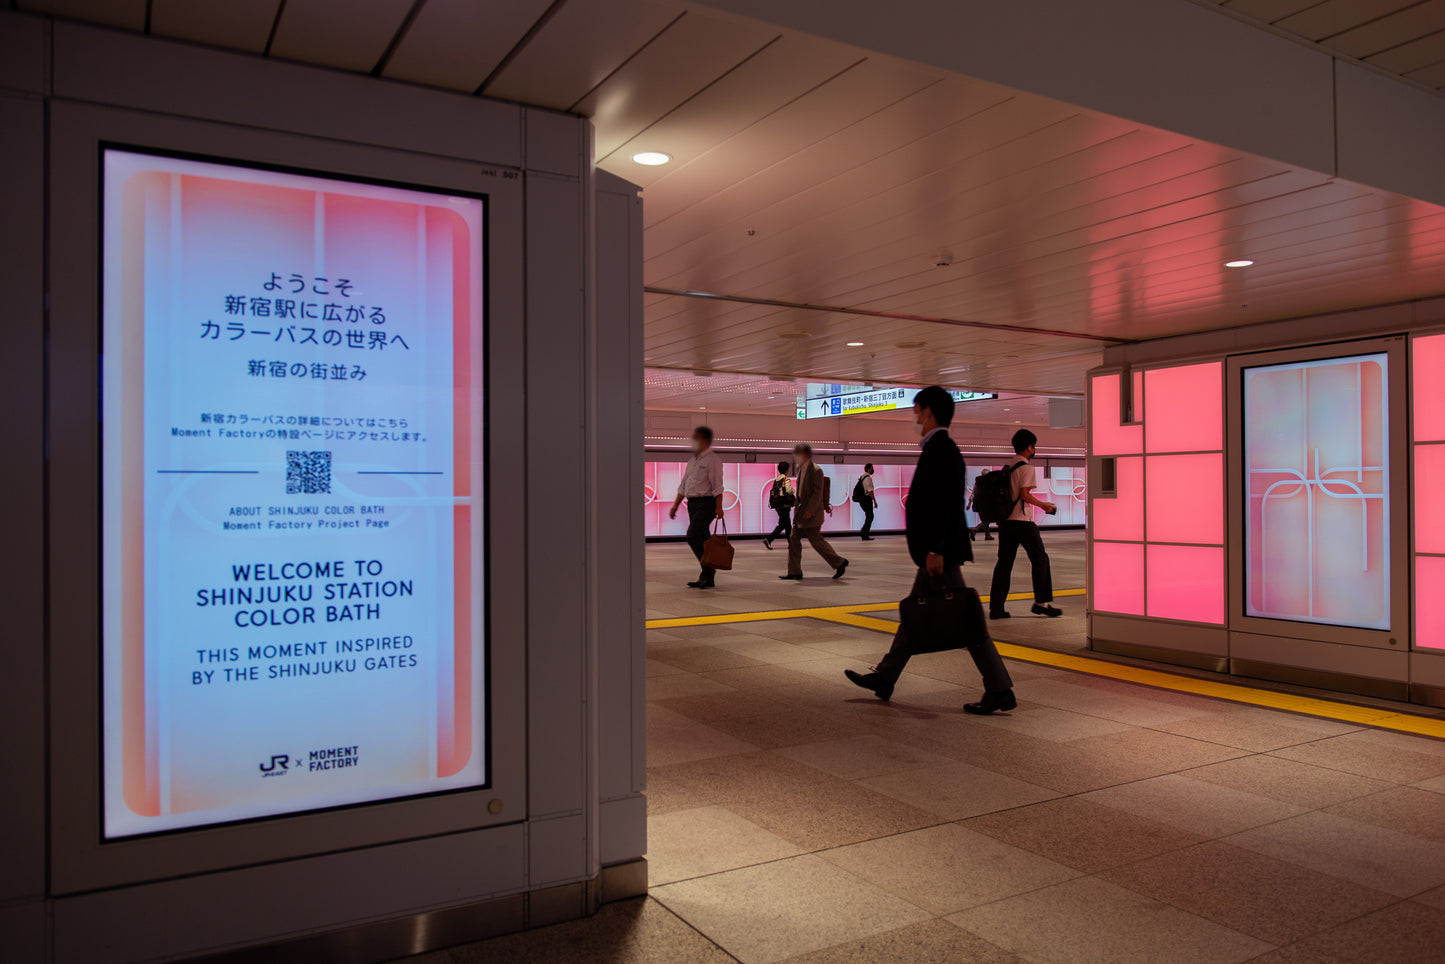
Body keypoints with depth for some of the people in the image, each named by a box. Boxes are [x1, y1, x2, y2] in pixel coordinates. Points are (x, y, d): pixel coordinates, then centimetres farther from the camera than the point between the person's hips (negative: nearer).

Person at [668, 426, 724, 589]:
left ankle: (709, 569, -9)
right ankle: (707, 577, 12)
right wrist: (675, 505, 18)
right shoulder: (692, 460, 18)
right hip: (692, 503, 8)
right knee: (700, 540, 8)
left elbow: (717, 485, -14)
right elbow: (683, 485, 21)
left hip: (706, 503, -8)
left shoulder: (713, 459, -7)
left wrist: (719, 507, -21)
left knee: (693, 536, -18)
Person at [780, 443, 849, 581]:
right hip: (801, 512, 9)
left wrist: (810, 511, -23)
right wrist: (797, 508, 17)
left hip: (811, 514, -9)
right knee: (793, 539, 5)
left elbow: (818, 493, -19)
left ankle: (840, 563, 10)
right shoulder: (800, 469, 12)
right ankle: (794, 572, 10)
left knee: (816, 541, -4)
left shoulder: (815, 470, -16)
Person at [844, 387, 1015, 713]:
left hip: (940, 551, -11)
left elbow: (944, 503, -24)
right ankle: (884, 678, 25)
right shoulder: (942, 448, 15)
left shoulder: (939, 449, -15)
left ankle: (999, 690, 1)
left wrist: (935, 550, -25)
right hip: (937, 550, 11)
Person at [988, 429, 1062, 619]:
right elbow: (1024, 494, -15)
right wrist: (1043, 505, -2)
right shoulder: (1026, 467, -7)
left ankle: (996, 607, 3)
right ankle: (1042, 601, 6)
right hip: (1021, 520, -7)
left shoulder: (1006, 467, 16)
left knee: (1004, 562, 6)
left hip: (1004, 519, 7)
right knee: (1040, 558, 5)